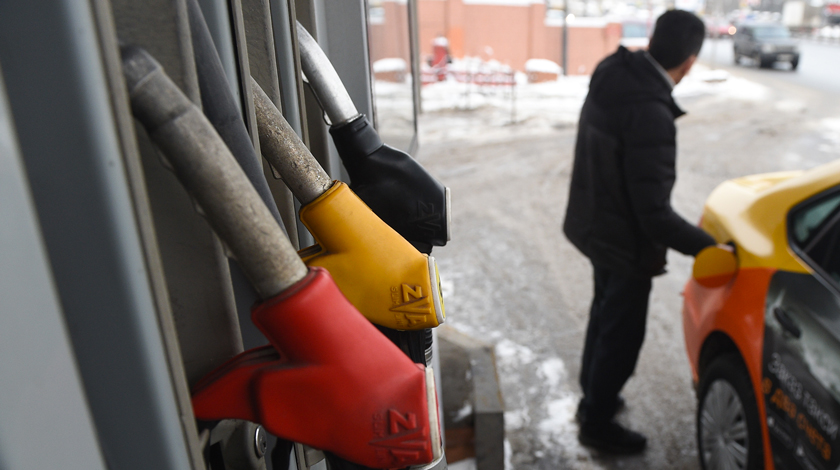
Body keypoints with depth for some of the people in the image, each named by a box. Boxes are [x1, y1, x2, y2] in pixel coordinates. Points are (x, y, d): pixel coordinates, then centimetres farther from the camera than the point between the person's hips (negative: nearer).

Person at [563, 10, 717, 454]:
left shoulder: (613, 73, -6)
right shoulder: (652, 115, -32)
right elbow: (654, 213, -29)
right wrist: (710, 246, -19)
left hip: (594, 224, 9)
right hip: (624, 241, -8)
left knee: (604, 316, 26)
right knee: (621, 334, 12)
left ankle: (593, 397, 47)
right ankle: (597, 424, 33)